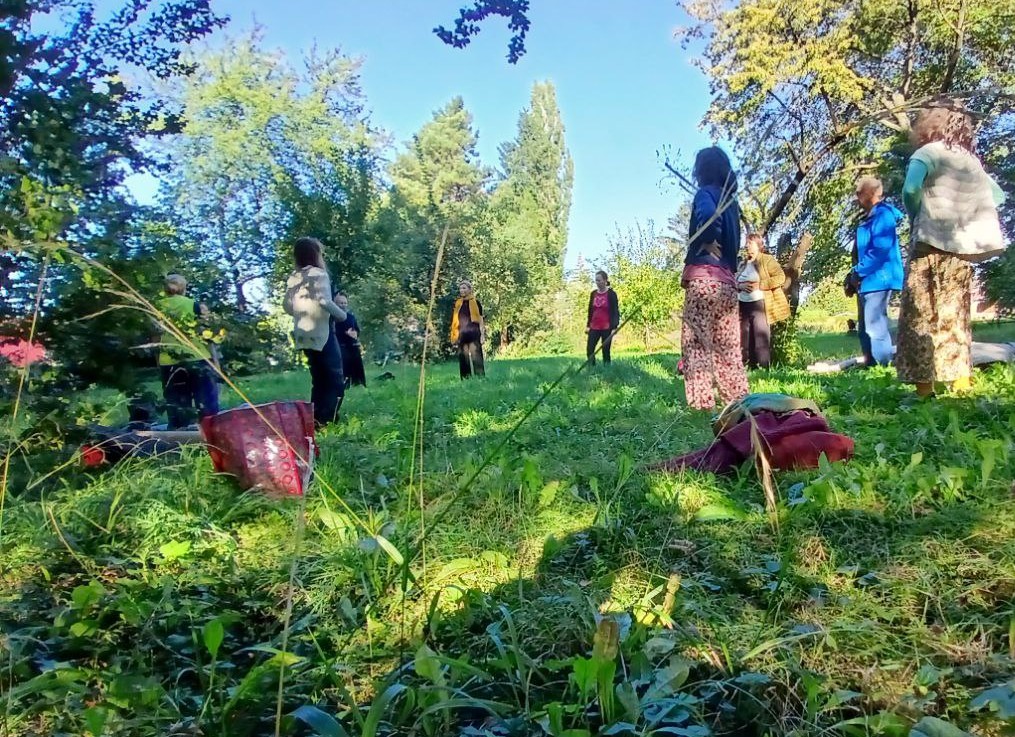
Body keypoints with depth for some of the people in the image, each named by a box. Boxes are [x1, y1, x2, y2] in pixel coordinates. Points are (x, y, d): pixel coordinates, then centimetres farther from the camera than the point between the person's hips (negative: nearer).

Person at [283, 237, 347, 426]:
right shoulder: (319, 274, -9)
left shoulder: (293, 277, 10)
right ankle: (325, 421, -12)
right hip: (321, 333, -7)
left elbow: (287, 305, 10)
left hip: (303, 335, 8)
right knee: (335, 381, -4)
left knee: (319, 381, 15)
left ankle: (316, 420, 15)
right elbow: (324, 301, -21)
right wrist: (342, 315, -7)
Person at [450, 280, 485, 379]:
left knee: (476, 356, -9)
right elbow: (454, 321, 14)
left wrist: (482, 334, -5)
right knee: (464, 358, 3)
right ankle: (466, 380, 8)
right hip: (462, 334, 3)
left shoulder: (475, 302, 2)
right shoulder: (457, 304, 11)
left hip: (473, 333, -3)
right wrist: (454, 336, 9)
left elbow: (480, 320, 2)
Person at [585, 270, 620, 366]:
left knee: (606, 352, 0)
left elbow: (615, 311, -8)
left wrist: (614, 327, -16)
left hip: (607, 328, -5)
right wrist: (588, 325, 14)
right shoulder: (593, 294, 9)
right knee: (589, 350, -2)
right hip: (594, 327, 5)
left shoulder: (611, 294, -6)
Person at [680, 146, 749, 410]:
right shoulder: (730, 199, 20)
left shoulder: (705, 193, -3)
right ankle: (739, 401, 12)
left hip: (703, 278, -8)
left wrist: (706, 243, -12)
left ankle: (701, 403, -7)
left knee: (696, 343, -4)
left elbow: (708, 215, -26)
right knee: (727, 347, 11)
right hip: (727, 280, 8)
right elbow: (733, 244, 18)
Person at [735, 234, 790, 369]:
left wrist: (759, 285, -16)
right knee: (744, 339, 5)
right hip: (743, 306, 6)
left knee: (761, 339, -9)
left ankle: (763, 368, -8)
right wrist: (740, 286, -4)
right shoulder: (743, 263, 18)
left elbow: (780, 277, -9)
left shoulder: (767, 260, 0)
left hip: (759, 305, -6)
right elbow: (734, 282, 19)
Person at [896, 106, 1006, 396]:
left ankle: (924, 383, -8)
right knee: (955, 312, 13)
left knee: (921, 312, -4)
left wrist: (915, 216, -3)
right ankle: (960, 378, 12)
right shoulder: (970, 159, 18)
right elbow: (997, 196, 23)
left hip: (932, 241, -6)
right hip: (963, 244, 6)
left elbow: (910, 189, -20)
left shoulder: (927, 153, -2)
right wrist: (965, 212, 17)